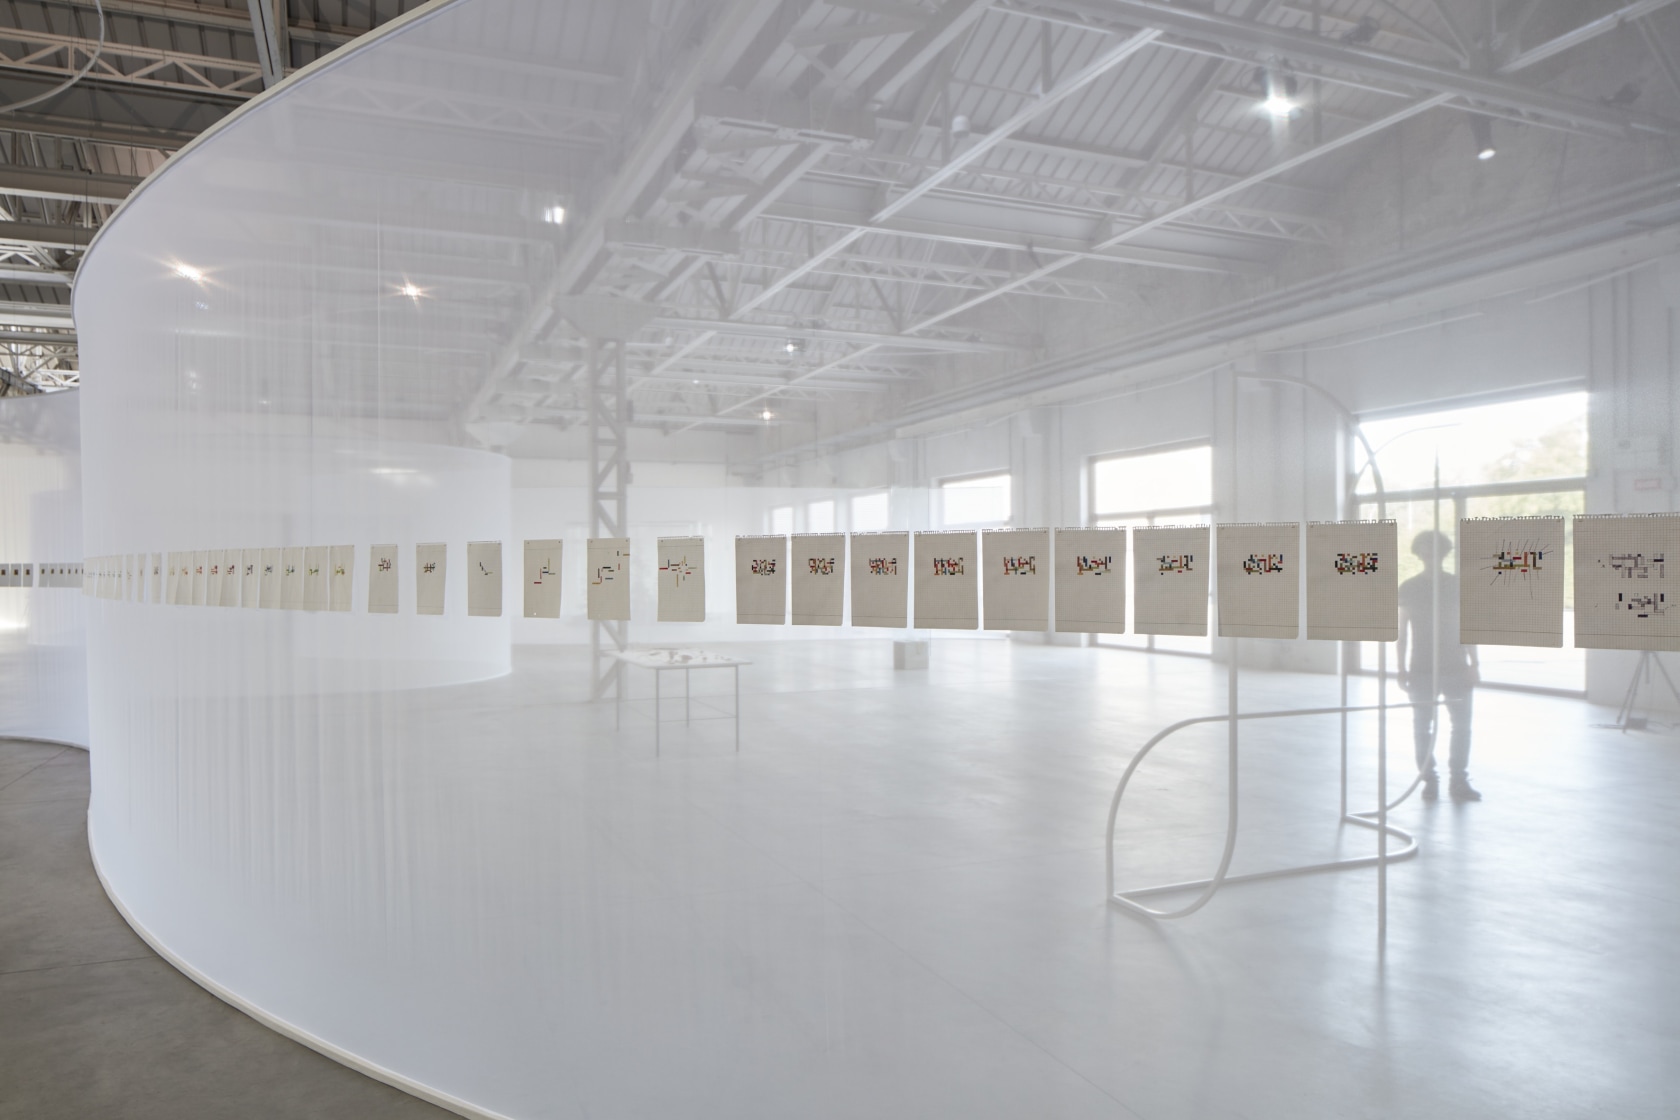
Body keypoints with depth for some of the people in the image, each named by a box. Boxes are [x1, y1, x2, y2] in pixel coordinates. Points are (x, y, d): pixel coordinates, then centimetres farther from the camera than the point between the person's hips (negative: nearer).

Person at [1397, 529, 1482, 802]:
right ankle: (1429, 780, 12)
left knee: (1462, 725, 1)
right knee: (1423, 728, 2)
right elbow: (1402, 631, 4)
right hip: (1422, 669, -1)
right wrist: (1402, 668, 1)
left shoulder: (1458, 585, 5)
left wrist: (1473, 664, 4)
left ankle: (1459, 780, 10)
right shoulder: (1408, 588, 2)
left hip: (1456, 667, 1)